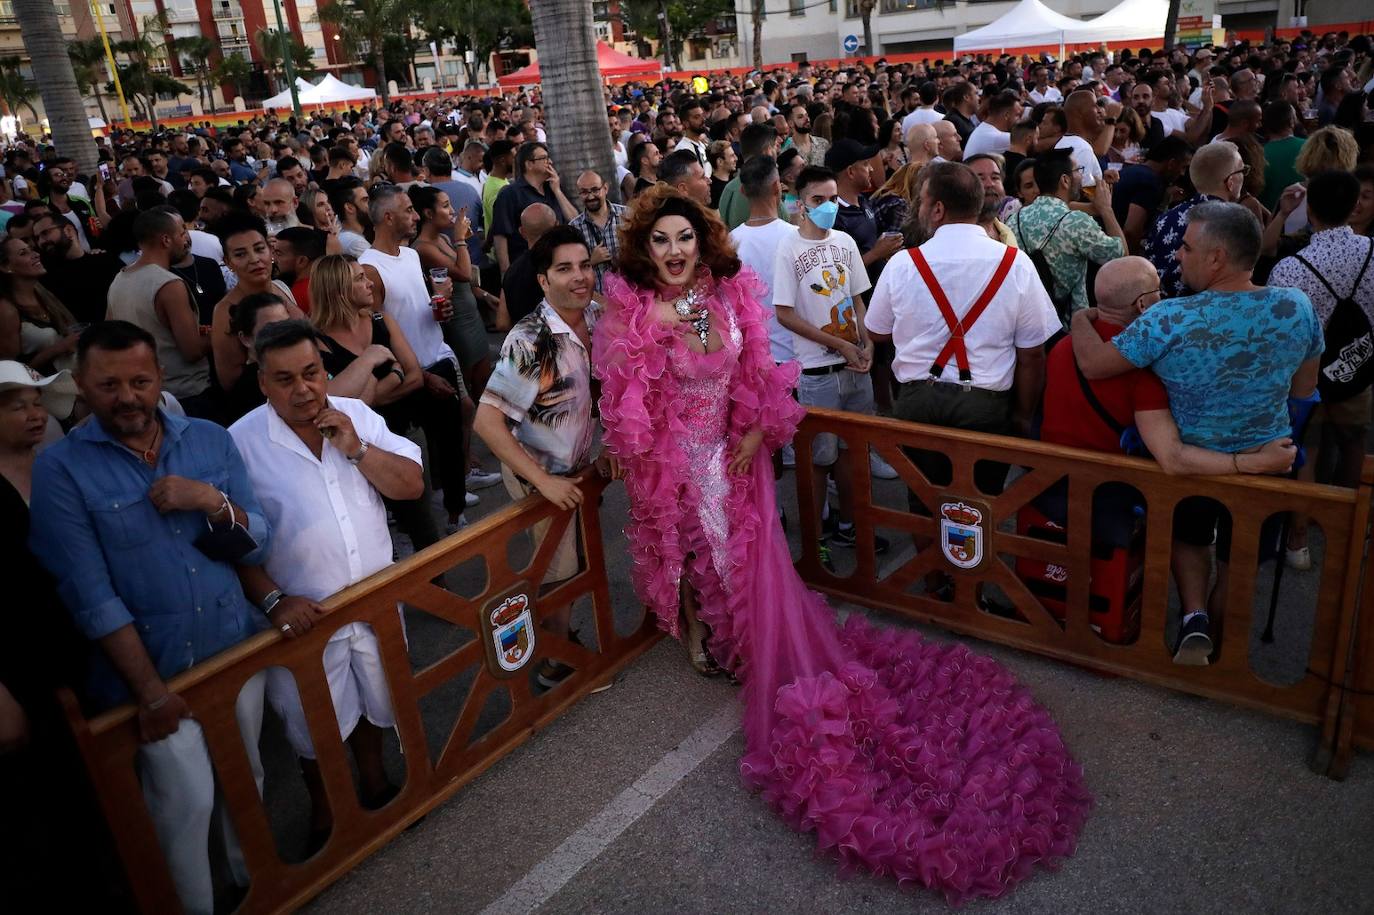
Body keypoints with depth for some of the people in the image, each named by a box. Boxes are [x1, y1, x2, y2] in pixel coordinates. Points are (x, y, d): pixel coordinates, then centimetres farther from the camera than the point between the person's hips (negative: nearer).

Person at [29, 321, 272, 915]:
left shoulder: (210, 440, -2)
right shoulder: (61, 469, -12)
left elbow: (258, 546, 0)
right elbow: (91, 594, -14)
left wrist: (214, 502, -20)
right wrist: (151, 690, -15)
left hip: (237, 646, 4)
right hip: (150, 665, -4)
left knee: (245, 777, 18)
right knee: (187, 800, 3)